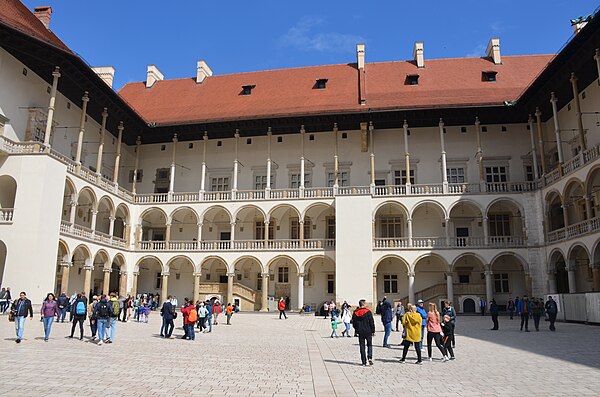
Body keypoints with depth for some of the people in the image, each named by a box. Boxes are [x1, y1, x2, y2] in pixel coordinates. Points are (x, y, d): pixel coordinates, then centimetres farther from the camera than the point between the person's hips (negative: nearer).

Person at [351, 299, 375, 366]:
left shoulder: (355, 313, 2)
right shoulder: (368, 312, -8)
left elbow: (354, 323, 8)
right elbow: (372, 322, -6)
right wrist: (373, 331, 1)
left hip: (360, 332, 2)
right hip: (368, 331, -2)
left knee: (362, 346, 8)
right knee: (369, 345, 11)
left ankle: (363, 361, 7)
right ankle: (370, 357, -9)